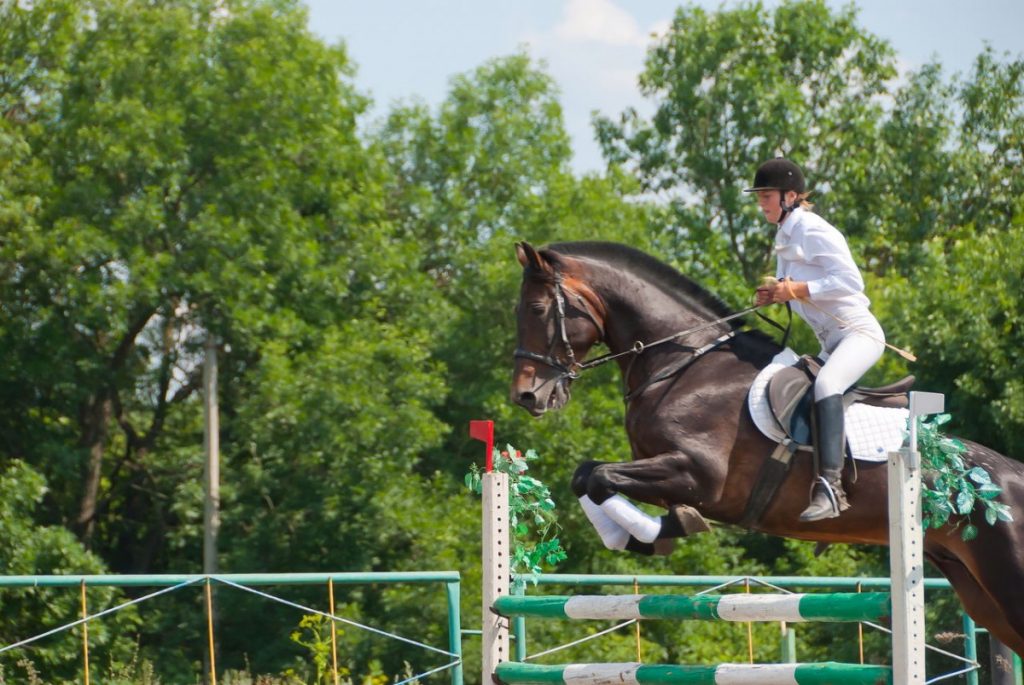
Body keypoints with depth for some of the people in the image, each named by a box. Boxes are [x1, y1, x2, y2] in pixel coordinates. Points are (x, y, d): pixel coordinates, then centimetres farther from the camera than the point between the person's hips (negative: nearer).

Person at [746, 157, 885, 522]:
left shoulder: (814, 232, -12)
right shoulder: (784, 237, 16)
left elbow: (850, 281, -20)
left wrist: (797, 289, -21)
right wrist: (775, 294, 5)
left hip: (858, 333, -11)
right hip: (831, 341, 11)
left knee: (826, 384, -34)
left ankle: (830, 486, -46)